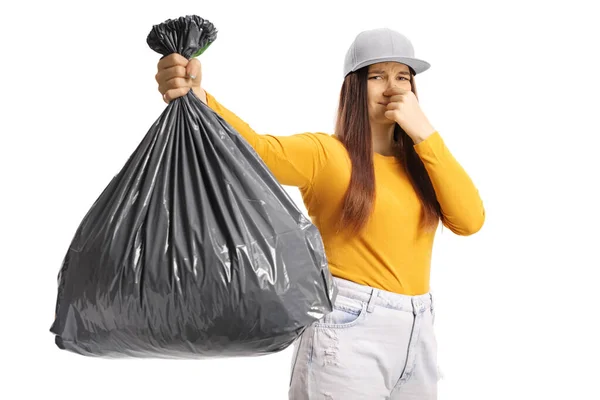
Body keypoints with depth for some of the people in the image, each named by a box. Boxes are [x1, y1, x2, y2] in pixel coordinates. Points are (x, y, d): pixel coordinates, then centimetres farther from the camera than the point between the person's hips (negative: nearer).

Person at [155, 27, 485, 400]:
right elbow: (256, 148, -26)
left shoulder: (418, 161, 8)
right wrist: (196, 97, -44)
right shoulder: (325, 153, -7)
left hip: (418, 330, 6)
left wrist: (425, 135, -9)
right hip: (347, 329, -5)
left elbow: (470, 220, -5)